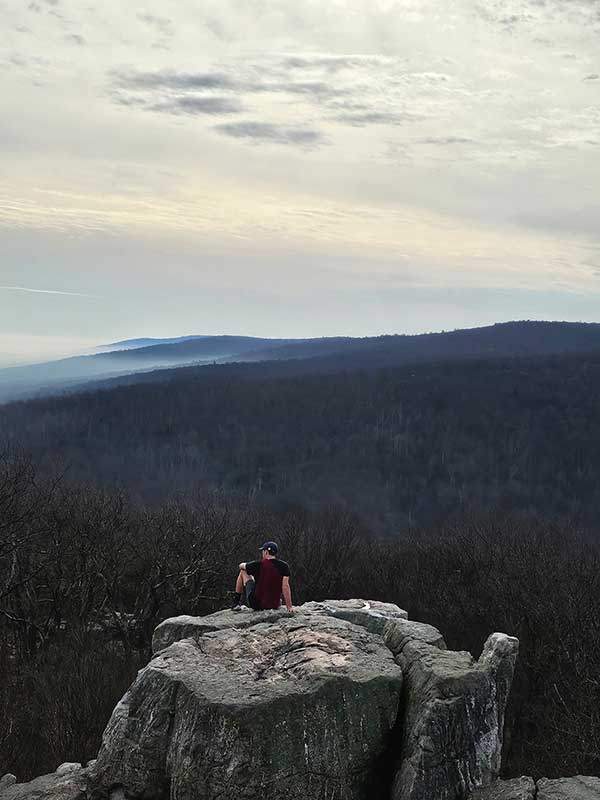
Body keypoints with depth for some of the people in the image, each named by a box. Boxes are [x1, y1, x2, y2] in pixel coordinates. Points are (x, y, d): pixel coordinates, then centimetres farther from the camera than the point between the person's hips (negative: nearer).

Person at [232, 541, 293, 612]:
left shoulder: (258, 565, -12)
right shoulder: (284, 566, -8)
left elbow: (241, 566, 7)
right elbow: (285, 586, -15)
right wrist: (289, 607, -13)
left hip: (256, 604, -3)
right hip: (275, 605, 4)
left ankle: (236, 604, 24)